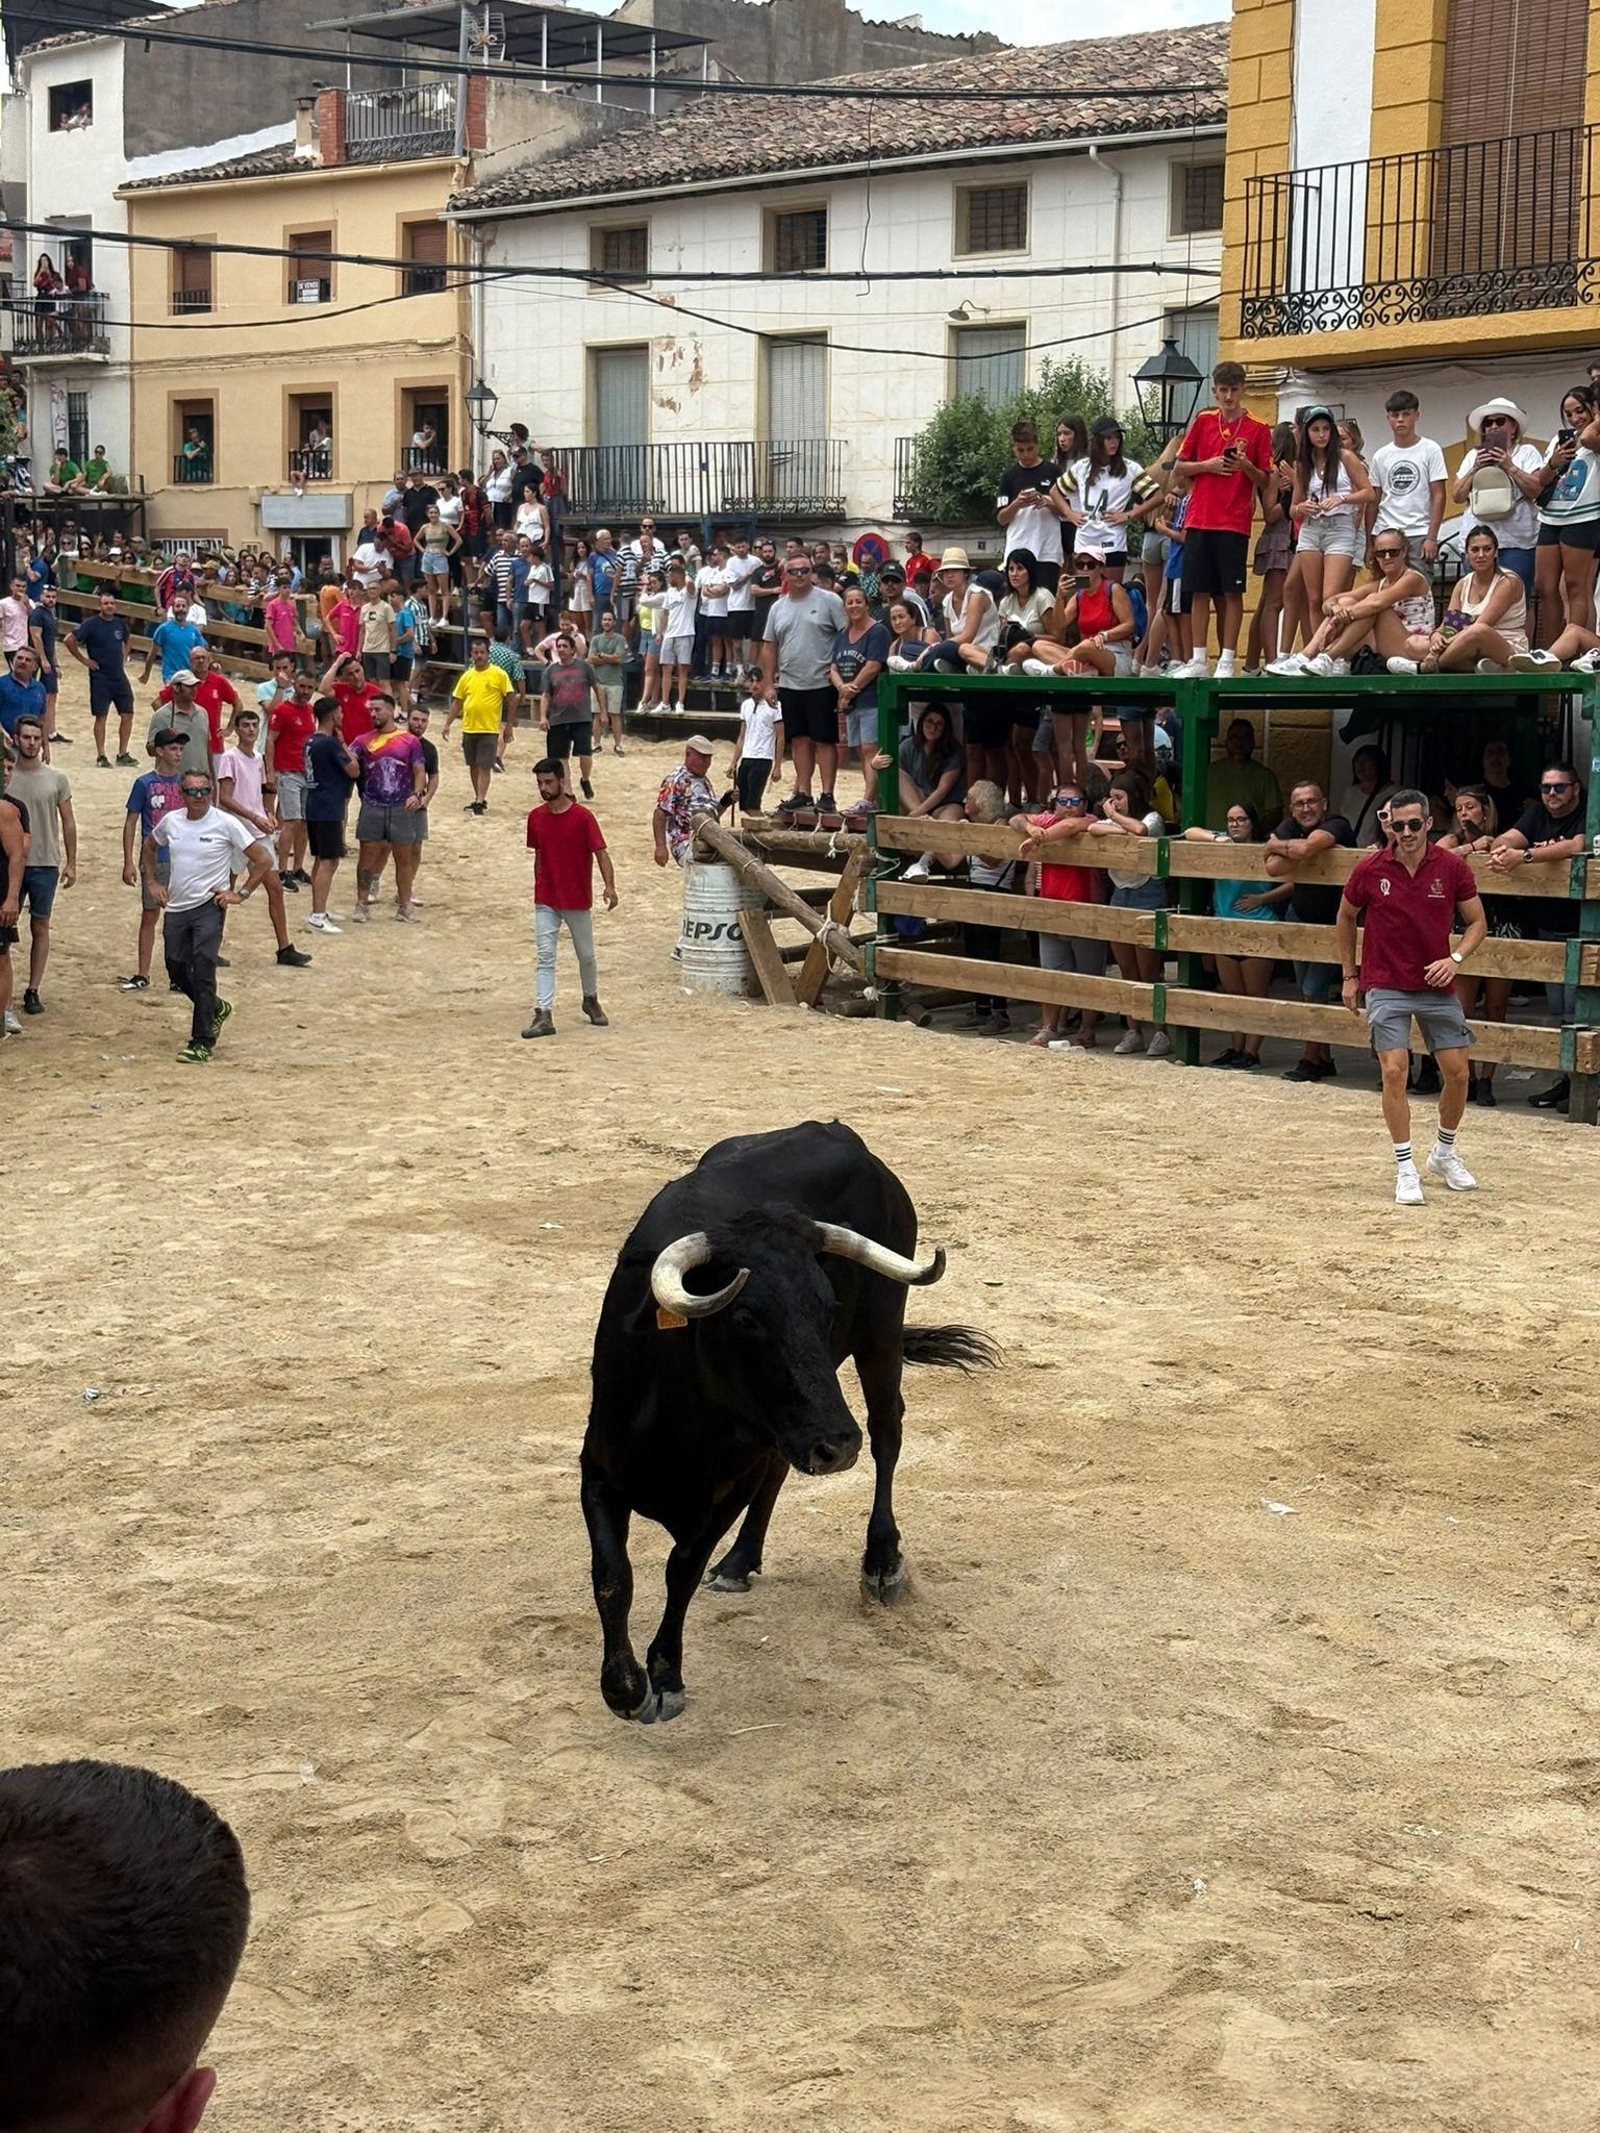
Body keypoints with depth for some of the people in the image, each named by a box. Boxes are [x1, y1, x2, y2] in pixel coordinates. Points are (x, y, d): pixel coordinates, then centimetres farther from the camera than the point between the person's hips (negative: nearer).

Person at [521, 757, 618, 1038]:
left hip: (578, 900, -2)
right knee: (545, 958, -6)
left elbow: (600, 852, -14)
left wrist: (609, 886, -27)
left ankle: (591, 1000, 37)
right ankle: (543, 1015, -11)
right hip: (545, 901, 3)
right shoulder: (536, 817, 3)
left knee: (586, 955, 14)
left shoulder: (582, 817, -11)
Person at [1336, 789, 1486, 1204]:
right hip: (1386, 986, -2)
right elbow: (1346, 917, 10)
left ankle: (1445, 1153, 28)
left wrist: (1456, 958, -14)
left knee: (1457, 1072, 4)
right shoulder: (1371, 869, -7)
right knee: (1394, 1071, -13)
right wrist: (1349, 975, 10)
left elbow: (1476, 921, 3)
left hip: (1437, 984, 2)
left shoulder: (1452, 867, -7)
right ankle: (1405, 1169, -2)